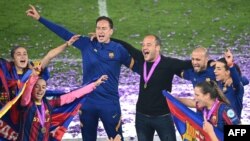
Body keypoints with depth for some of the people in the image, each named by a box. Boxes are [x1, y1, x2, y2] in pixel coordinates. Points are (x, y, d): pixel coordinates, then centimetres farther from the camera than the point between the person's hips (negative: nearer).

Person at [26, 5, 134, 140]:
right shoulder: (87, 44, 2)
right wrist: (39, 18, 6)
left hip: (110, 103, -3)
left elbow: (134, 66, 6)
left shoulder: (118, 49, -3)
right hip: (87, 101, 3)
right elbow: (64, 33, 5)